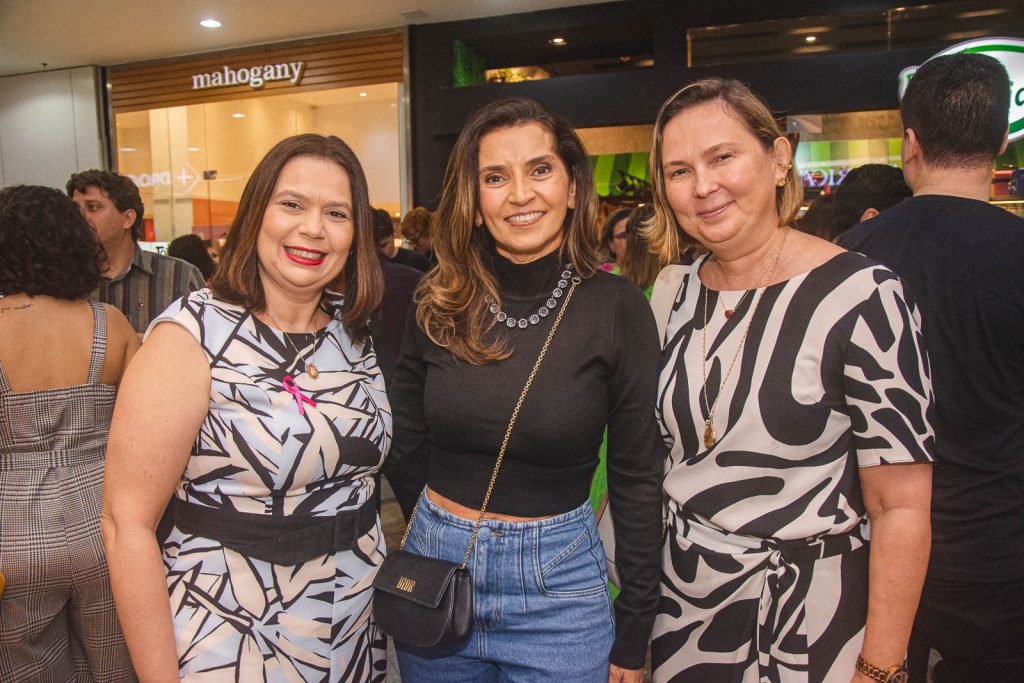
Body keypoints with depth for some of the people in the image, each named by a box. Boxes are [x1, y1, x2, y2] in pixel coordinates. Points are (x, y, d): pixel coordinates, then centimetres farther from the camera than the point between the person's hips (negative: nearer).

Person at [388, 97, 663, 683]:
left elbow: (638, 476, -7)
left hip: (557, 582, -2)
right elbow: (405, 443, 8)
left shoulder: (616, 307, -12)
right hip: (433, 560, 3)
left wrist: (634, 635, -4)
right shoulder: (440, 305, -4)